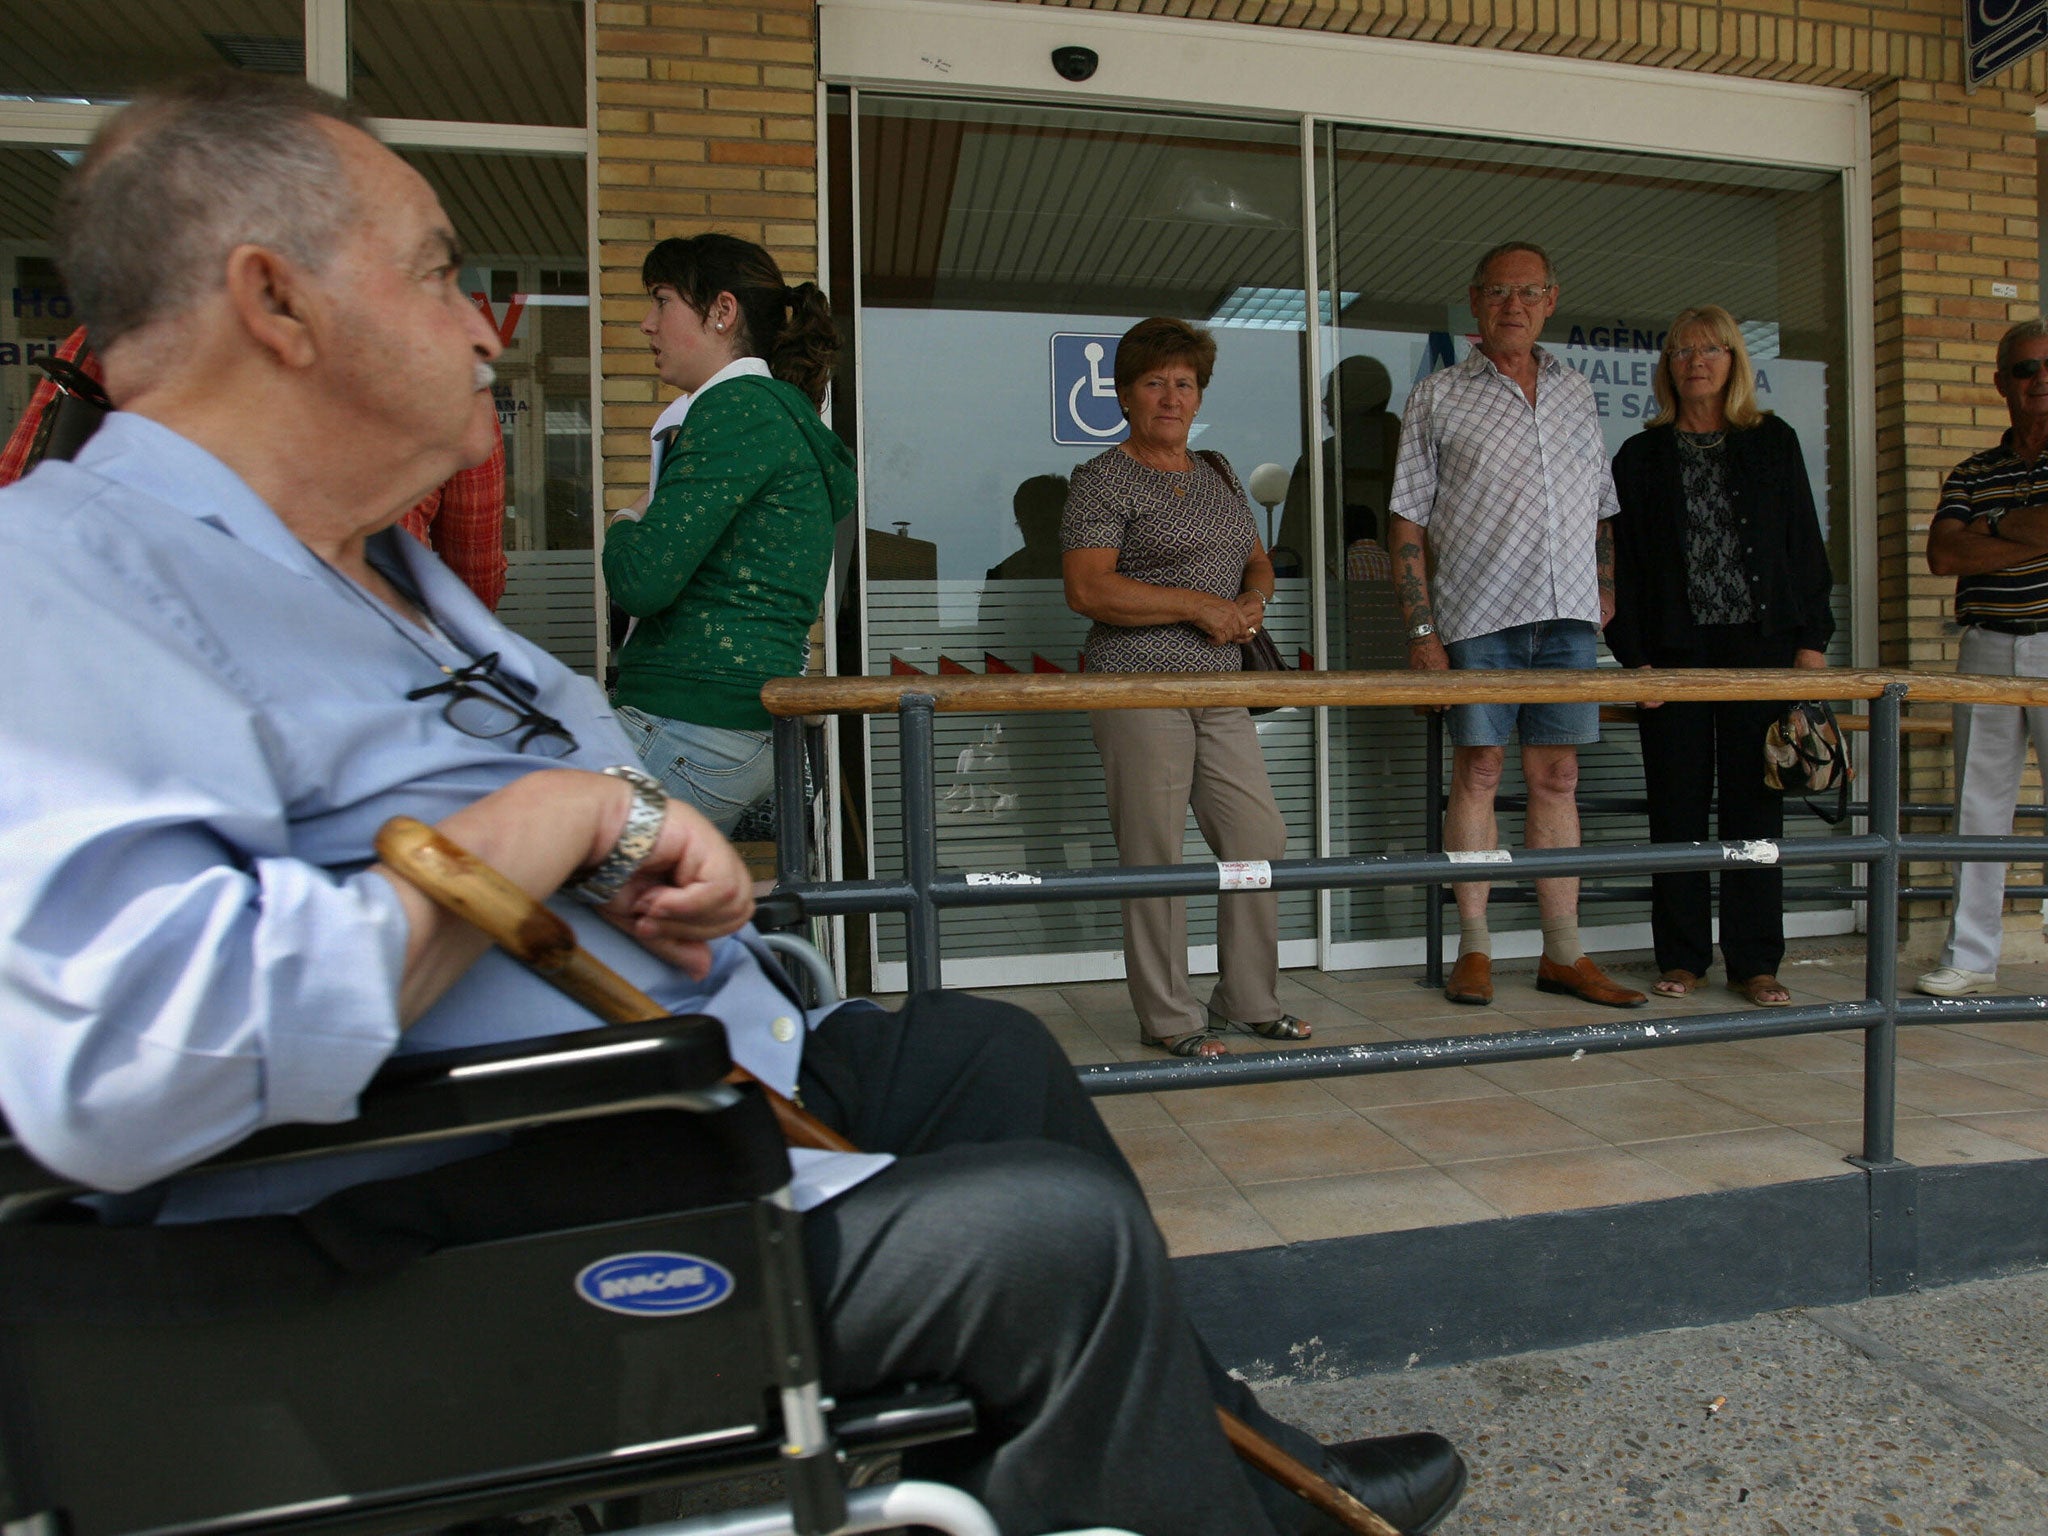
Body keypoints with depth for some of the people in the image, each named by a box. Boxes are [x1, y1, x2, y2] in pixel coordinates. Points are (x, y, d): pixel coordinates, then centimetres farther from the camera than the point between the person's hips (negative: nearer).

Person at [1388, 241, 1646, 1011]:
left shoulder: (1575, 391, 18)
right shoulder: (1439, 397, 5)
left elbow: (1600, 508, 22)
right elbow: (1407, 522, -1)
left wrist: (1605, 588, 11)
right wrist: (1421, 626, -8)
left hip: (1567, 615, 4)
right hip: (1478, 615, -4)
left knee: (1557, 778, 6)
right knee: (1478, 772, -1)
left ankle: (1564, 954, 13)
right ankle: (1474, 950, 9)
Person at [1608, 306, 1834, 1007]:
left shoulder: (1774, 443, 12)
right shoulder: (1641, 456, 9)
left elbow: (1805, 543, 10)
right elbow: (1627, 562, 4)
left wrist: (1811, 639, 0)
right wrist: (1635, 654, -6)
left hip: (1761, 645, 1)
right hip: (1676, 651, 0)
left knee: (1755, 800, 2)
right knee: (1677, 804, 1)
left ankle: (1754, 960, 10)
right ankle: (1681, 957, 11)